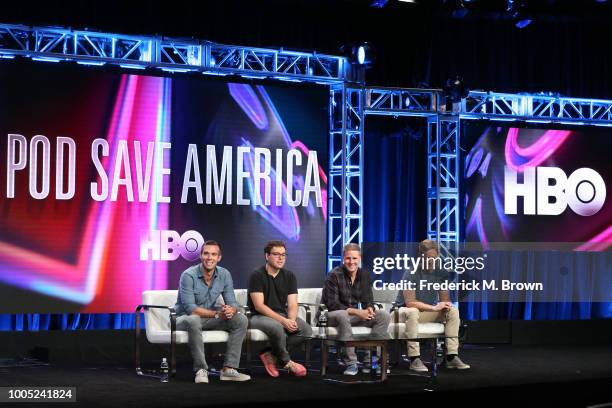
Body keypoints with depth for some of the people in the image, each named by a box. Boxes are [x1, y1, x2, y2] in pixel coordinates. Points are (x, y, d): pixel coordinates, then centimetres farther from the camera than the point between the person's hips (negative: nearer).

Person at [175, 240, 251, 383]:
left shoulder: (224, 275, -4)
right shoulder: (188, 275, -20)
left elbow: (232, 303, -4)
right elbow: (190, 308, -25)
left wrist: (231, 310, -30)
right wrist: (217, 313, -33)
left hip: (208, 318, 6)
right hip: (185, 318, -5)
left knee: (241, 320, -14)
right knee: (193, 320, -40)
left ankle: (229, 369, -16)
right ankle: (201, 370, -28)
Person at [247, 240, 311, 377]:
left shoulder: (289, 276, 7)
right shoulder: (257, 276, -9)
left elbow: (292, 304, 1)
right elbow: (259, 306, -16)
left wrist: (291, 320, -23)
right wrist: (283, 321, -25)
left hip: (283, 316, 6)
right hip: (260, 317, -6)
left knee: (306, 330, -20)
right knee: (276, 327, -38)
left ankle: (270, 354, -11)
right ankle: (287, 362, -13)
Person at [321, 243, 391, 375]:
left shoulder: (364, 276, 4)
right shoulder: (334, 275, -14)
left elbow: (367, 300, 5)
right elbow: (332, 304, -19)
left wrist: (369, 309, -22)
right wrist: (356, 312, -30)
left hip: (355, 315, 6)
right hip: (332, 315, -6)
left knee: (384, 315, -14)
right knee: (342, 315, -41)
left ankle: (371, 360, -18)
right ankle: (351, 363, -36)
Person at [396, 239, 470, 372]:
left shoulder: (441, 273, -1)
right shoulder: (411, 273, -18)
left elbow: (445, 299, 3)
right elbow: (409, 302, -24)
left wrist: (446, 304, -22)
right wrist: (434, 308, -29)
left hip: (429, 312, 5)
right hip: (406, 310, -5)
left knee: (453, 311, -18)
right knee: (412, 312, -40)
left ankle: (452, 356, -22)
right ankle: (414, 359, -41)